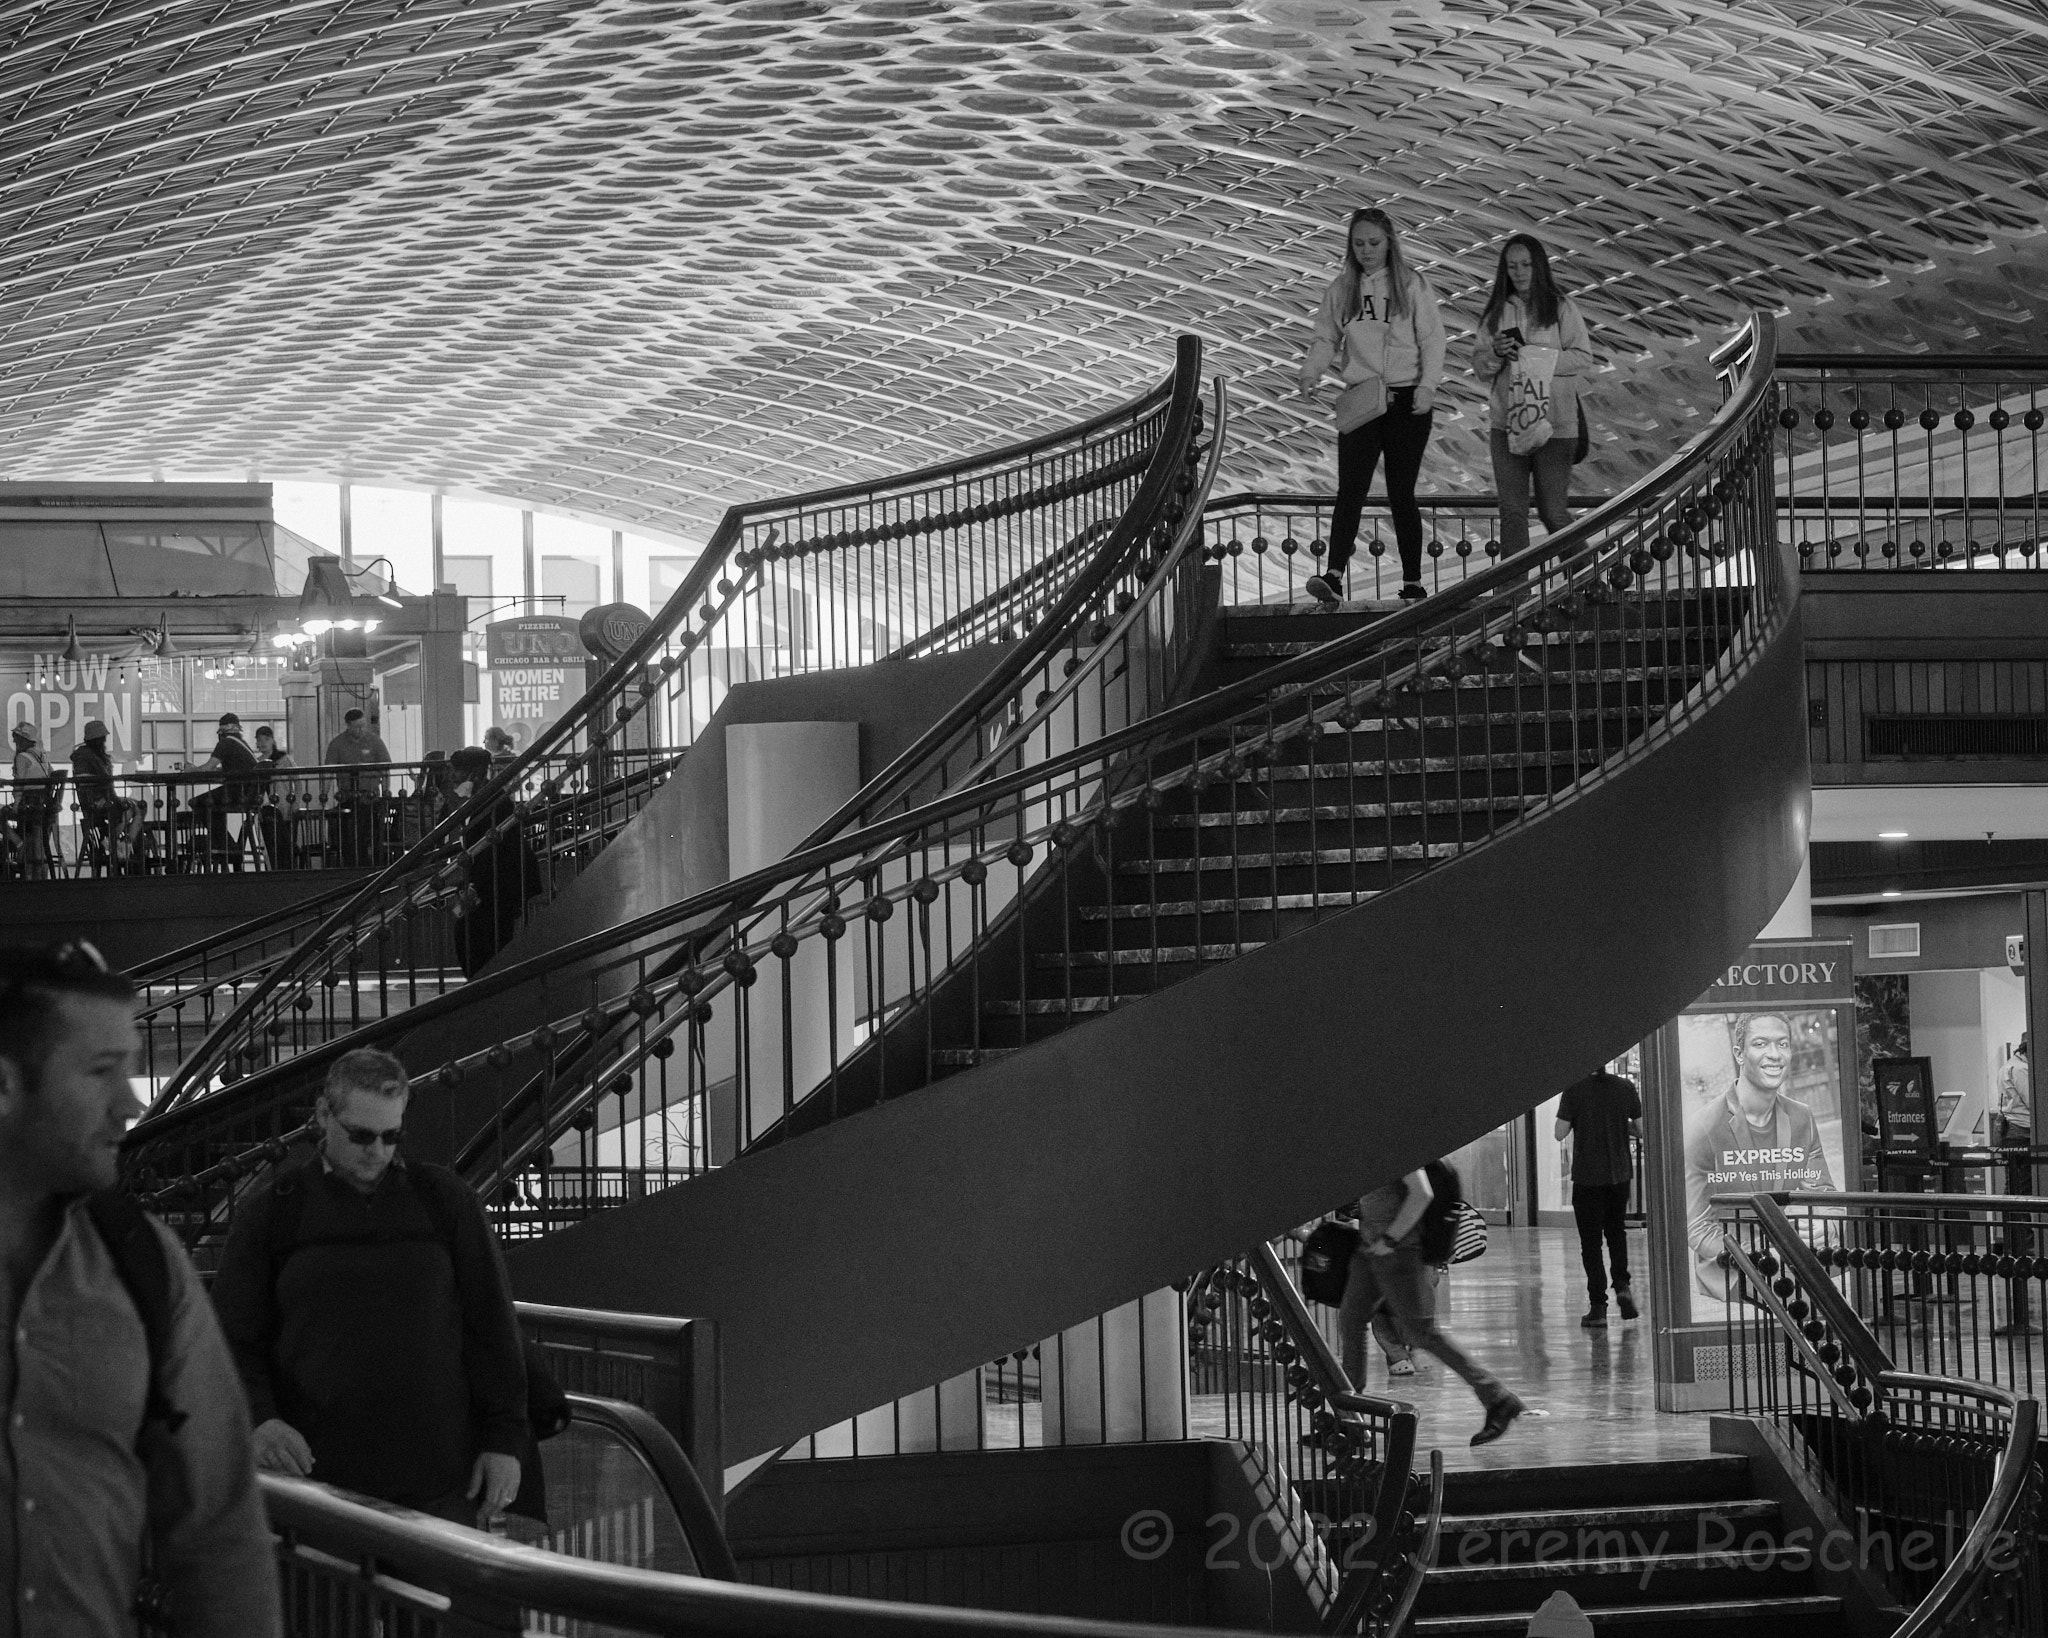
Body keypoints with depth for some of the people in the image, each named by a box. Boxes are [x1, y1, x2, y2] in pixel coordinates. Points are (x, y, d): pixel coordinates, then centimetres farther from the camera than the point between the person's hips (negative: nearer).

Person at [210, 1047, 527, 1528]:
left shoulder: (444, 1200, 9)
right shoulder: (272, 1209, 6)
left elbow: (491, 1324, 10)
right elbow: (235, 1337, 6)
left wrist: (504, 1439, 5)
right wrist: (259, 1419, -12)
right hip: (316, 1468, -1)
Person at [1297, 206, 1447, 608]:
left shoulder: (1412, 285, 0)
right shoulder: (1340, 289, 8)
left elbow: (1432, 340, -3)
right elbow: (1326, 338, 11)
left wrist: (1427, 386, -14)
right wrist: (1310, 372, -7)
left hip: (1406, 400, -2)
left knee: (1401, 493, 1)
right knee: (1350, 489, -10)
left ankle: (1412, 583, 9)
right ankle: (1333, 577, -21)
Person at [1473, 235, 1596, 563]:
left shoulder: (1561, 308, -1)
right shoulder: (1496, 312, 10)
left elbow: (1584, 360, -7)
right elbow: (1479, 368, 11)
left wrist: (1534, 355, -16)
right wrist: (1496, 353, -11)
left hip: (1553, 424, -4)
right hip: (1507, 424, 4)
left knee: (1552, 509, 0)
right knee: (1512, 512, 2)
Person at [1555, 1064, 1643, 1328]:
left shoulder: (1575, 1090, -11)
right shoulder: (1625, 1087, -2)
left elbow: (1560, 1133, -11)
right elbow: (1641, 1130, 3)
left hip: (1587, 1176, -3)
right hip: (1620, 1173, 3)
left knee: (1591, 1241, 4)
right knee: (1616, 1231, 22)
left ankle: (1598, 1306, 1)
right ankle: (1622, 1285, 2)